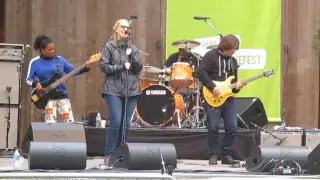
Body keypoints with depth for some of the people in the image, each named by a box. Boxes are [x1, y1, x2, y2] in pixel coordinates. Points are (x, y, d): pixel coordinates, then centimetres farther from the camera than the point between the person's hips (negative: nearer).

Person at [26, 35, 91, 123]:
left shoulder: (60, 59, 7)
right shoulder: (35, 62, 0)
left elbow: (72, 70, 11)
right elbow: (28, 79, 3)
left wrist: (85, 68, -5)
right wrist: (36, 83, -17)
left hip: (62, 96, 3)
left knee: (69, 122, -2)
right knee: (50, 124, -14)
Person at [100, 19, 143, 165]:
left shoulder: (132, 48, 14)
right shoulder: (108, 46, 3)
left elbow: (139, 69, 8)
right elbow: (104, 67, -5)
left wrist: (132, 57, -8)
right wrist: (122, 67, -13)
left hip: (131, 89, 4)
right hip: (114, 89, -4)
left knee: (126, 124, 2)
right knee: (116, 122, -14)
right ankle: (109, 155, -6)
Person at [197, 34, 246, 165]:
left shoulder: (233, 61, 18)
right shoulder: (211, 56, -3)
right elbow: (201, 72, -12)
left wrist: (236, 86, 1)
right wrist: (213, 87, -17)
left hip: (228, 98, 6)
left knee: (232, 128, -1)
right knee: (213, 127, -8)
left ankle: (227, 155, 11)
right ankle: (213, 155, 3)